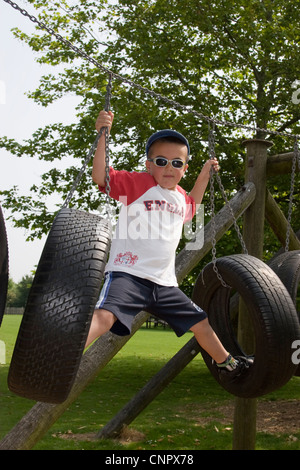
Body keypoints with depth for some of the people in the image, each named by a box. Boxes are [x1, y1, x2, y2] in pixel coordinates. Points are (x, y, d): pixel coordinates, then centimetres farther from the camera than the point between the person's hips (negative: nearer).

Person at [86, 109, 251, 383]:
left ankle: (226, 363, 43)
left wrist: (204, 176, 33)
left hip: (164, 283, 7)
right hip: (128, 274, -7)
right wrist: (102, 135, -25)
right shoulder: (138, 183, -4)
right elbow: (100, 176, -16)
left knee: (200, 323, 19)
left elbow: (191, 206, 42)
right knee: (105, 315, -33)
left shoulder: (180, 196, 16)